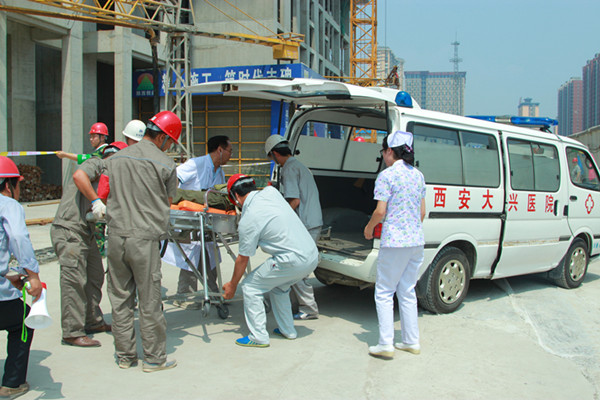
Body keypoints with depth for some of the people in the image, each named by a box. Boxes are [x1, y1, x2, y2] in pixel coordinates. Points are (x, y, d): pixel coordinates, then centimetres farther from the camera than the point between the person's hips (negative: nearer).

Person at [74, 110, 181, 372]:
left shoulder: (115, 158, 10)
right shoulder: (165, 164, -5)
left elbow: (79, 176, 13)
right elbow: (168, 201, 5)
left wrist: (96, 202, 19)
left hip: (115, 236, 5)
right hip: (145, 238, -5)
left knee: (120, 298, 14)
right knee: (149, 300, 5)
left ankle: (125, 356, 25)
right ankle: (154, 358, 15)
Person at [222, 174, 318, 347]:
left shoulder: (248, 220, -10)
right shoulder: (271, 191, 8)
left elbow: (243, 258, -1)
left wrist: (232, 285, 13)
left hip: (292, 260, -8)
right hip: (313, 255, 8)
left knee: (250, 287, 6)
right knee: (278, 287, 29)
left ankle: (259, 337, 10)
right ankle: (288, 330, 33)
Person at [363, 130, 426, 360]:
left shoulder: (387, 175, -11)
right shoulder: (418, 175, 11)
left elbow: (380, 211, -15)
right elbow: (422, 212, 14)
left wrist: (368, 228, 3)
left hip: (394, 242, -7)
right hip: (417, 241, 7)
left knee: (384, 293, 3)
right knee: (407, 292, 17)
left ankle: (386, 344, 3)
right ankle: (412, 341, 22)